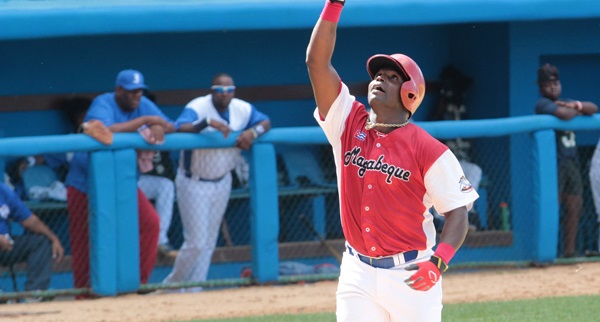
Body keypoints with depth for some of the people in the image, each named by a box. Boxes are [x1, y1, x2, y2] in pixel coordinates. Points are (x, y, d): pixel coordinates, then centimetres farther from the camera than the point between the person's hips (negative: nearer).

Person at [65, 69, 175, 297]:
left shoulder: (143, 105, 2)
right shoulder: (103, 103, -17)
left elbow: (171, 127, -1)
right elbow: (106, 131, -36)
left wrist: (159, 128, -26)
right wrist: (144, 120, -31)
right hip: (86, 183, -5)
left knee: (150, 222, -12)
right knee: (84, 244, -2)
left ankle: (138, 283, -3)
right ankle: (84, 297, 10)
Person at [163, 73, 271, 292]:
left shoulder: (242, 109, -2)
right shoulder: (198, 107, -20)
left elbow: (266, 122, 6)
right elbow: (179, 129, -35)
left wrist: (252, 132, -16)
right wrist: (207, 122, -50)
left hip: (222, 182, 6)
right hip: (193, 183, -6)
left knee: (209, 243, 10)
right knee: (196, 242, -8)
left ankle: (193, 292, 18)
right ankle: (172, 285, 11)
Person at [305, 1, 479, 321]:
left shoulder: (429, 150, -7)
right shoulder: (349, 126, 5)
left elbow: (458, 213, -8)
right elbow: (316, 61, -1)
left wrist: (438, 261, -25)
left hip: (411, 275, -3)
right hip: (358, 273, 4)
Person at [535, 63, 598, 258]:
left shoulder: (564, 102, 20)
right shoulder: (543, 104, -5)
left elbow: (593, 109, 11)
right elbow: (564, 114, -23)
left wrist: (576, 105, -6)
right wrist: (578, 110, -2)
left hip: (572, 161, 8)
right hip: (554, 162, -8)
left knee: (575, 207, 6)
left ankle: (569, 250, 11)